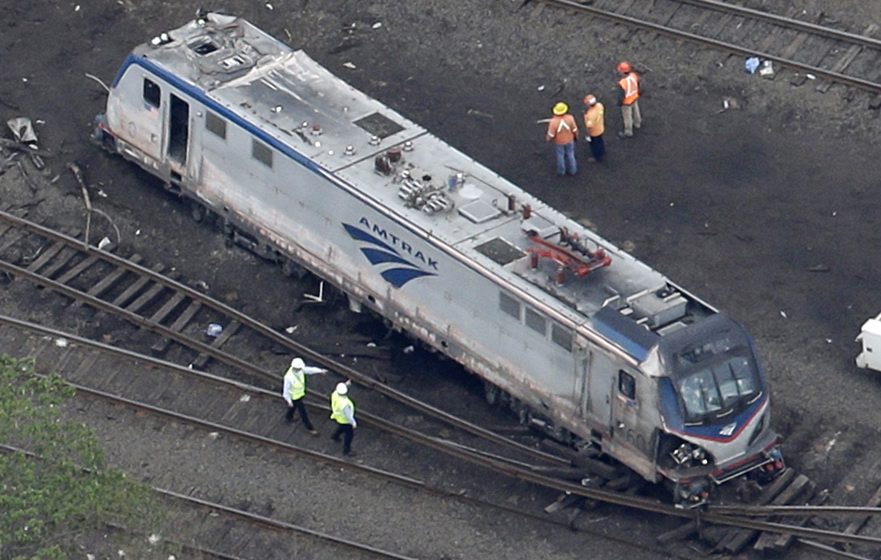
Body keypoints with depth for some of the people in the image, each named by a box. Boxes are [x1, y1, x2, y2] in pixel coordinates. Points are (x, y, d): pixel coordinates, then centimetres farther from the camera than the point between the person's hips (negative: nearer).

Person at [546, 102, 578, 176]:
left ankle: (561, 171, 45)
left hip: (558, 141, -1)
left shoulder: (553, 121, -37)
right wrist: (576, 135, 8)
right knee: (570, 154, 26)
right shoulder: (570, 118, -32)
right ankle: (572, 170, 45)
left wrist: (549, 139, 1)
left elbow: (551, 134, -24)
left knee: (560, 156, 24)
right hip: (569, 140, 1)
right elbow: (574, 129, -15)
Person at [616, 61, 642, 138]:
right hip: (635, 97, 6)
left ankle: (628, 132, 39)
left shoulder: (622, 83, -42)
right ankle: (637, 123, 58)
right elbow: (637, 85, -3)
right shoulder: (634, 75, -23)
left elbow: (621, 96, -28)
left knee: (627, 117, 18)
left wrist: (619, 103, -7)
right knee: (635, 110, 32)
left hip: (627, 102, -6)